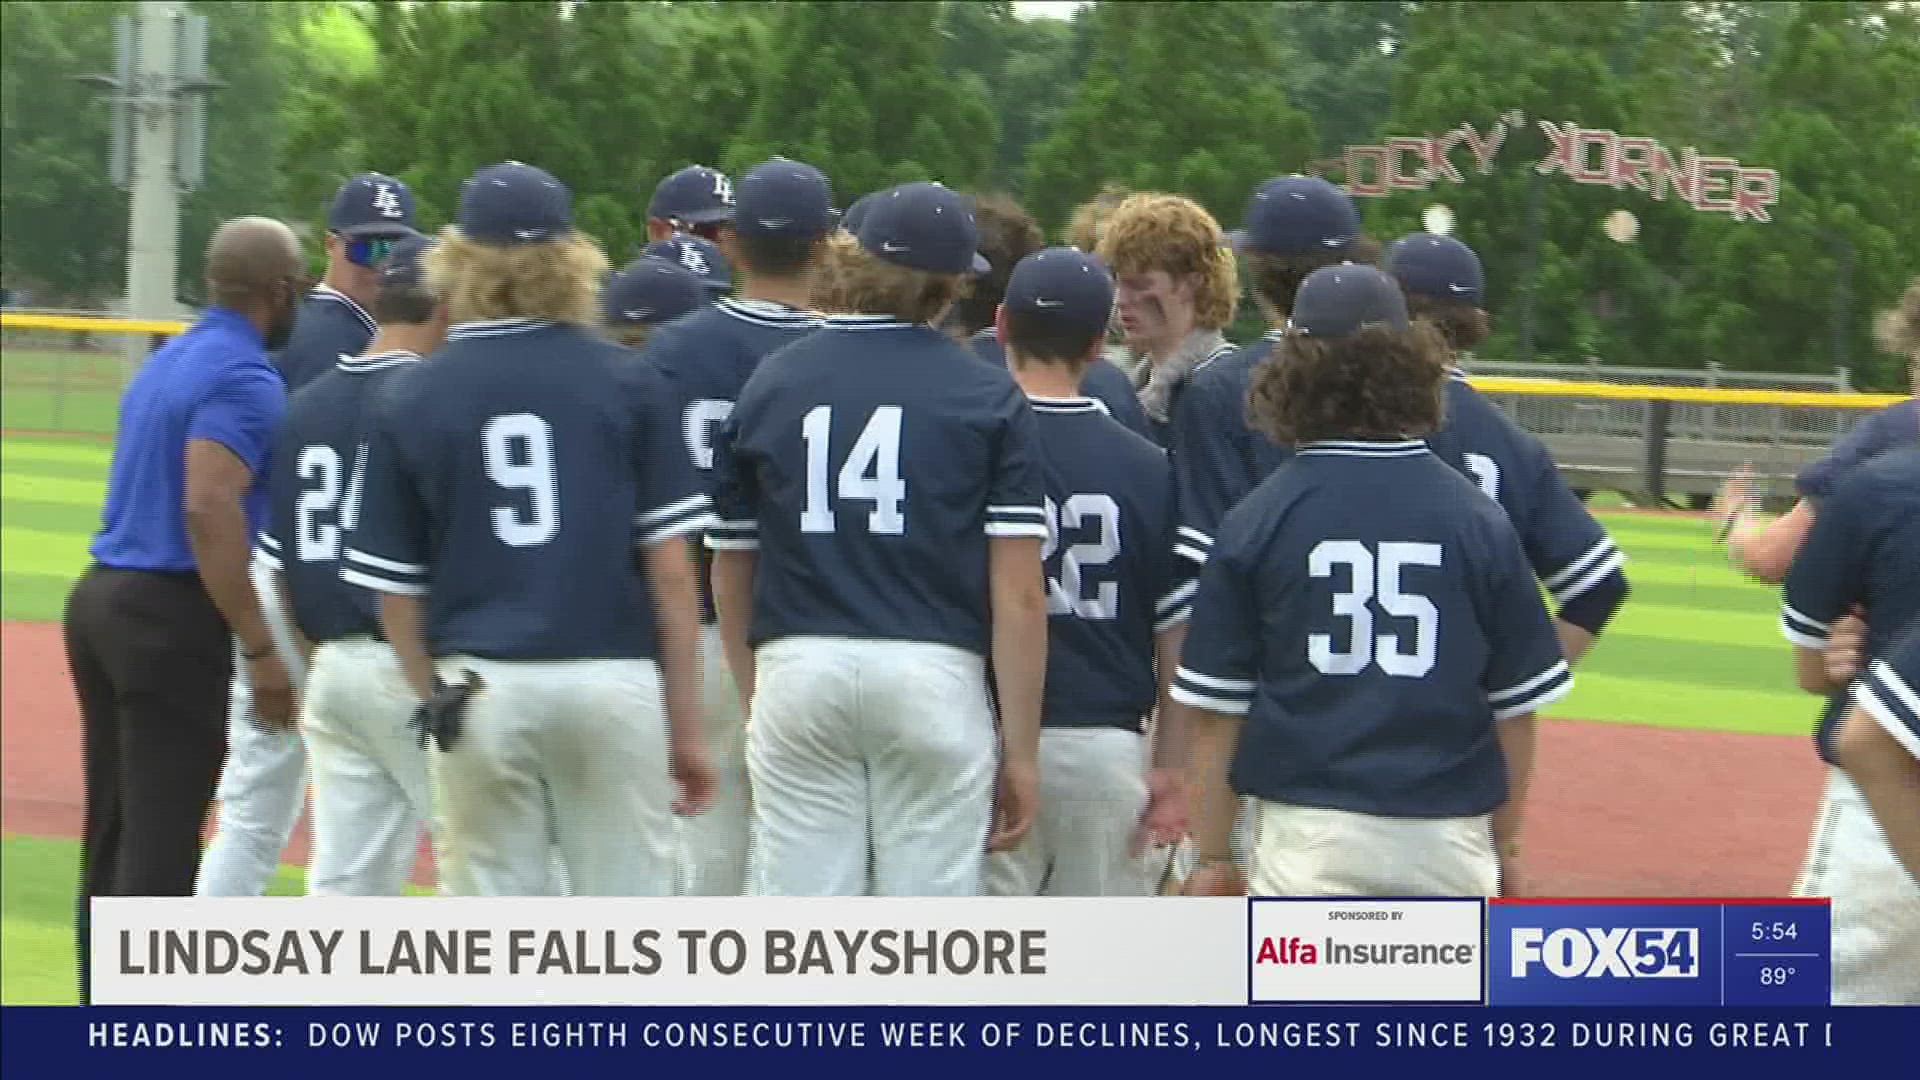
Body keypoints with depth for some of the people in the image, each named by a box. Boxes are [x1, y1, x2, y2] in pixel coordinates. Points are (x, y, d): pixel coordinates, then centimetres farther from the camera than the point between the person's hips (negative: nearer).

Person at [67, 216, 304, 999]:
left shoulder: (165, 364, 16)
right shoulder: (246, 377, -13)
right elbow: (208, 507, -24)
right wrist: (259, 650, -23)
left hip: (101, 597, 9)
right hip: (172, 615, -9)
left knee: (111, 832, 14)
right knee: (161, 838, -7)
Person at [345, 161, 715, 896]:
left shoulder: (410, 399, 3)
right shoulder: (627, 383, 1)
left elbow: (394, 589, 5)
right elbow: (671, 569, -2)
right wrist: (686, 726, 3)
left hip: (480, 690, 1)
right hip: (612, 683, -1)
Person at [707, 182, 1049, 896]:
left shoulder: (769, 385, 9)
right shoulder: (988, 399, 1)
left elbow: (730, 580, 14)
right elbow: (1018, 596, -6)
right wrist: (1020, 751, -1)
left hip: (797, 675, 2)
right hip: (936, 675, -2)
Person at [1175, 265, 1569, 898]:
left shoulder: (1258, 519, -1)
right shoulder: (1476, 519, 2)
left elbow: (1217, 709, -1)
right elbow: (1516, 705, 6)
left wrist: (1213, 857, 7)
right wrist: (1504, 849, 18)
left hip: (1310, 835, -2)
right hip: (1448, 838, 2)